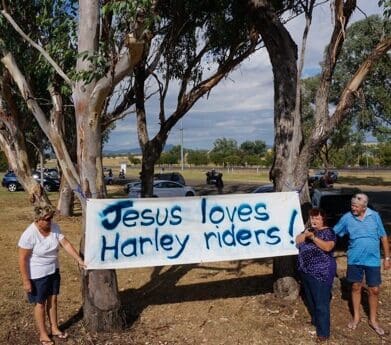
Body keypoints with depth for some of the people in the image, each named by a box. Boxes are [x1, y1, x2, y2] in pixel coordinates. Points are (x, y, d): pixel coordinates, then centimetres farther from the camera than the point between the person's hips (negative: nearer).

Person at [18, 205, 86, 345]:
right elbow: (22, 259, -21)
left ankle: (54, 329, 35)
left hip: (53, 271, 6)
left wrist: (79, 260, -14)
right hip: (37, 275, -5)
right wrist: (26, 281, -18)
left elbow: (66, 244, -8)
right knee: (40, 303, 11)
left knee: (53, 300, 17)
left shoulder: (54, 228, -10)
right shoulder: (29, 235, -27)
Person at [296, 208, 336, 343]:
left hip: (321, 273, -7)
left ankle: (323, 332, 3)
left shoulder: (328, 232, -8)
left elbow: (328, 247, -24)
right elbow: (297, 241, 6)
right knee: (310, 299, 20)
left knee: (321, 302, -4)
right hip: (305, 271, 7)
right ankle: (315, 321, 40)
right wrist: (305, 234, -11)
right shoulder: (308, 230, 13)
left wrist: (313, 237, -30)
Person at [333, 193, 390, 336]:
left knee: (374, 290, 8)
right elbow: (332, 233, 1)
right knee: (356, 287, 13)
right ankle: (356, 317, 32)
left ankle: (373, 320, 27)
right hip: (354, 260, 0)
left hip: (373, 260, 0)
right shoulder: (347, 217, -10)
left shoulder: (374, 216, -10)